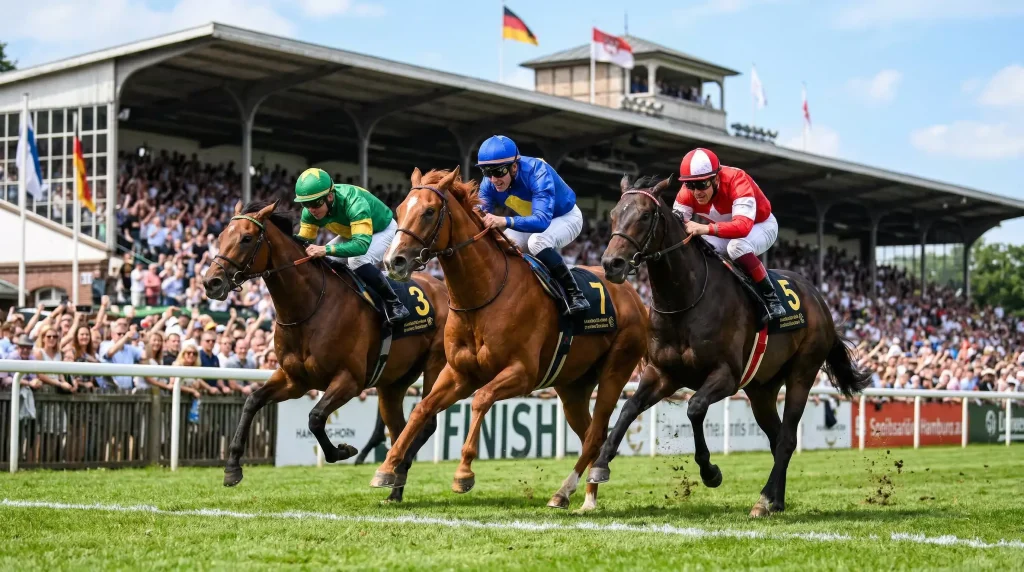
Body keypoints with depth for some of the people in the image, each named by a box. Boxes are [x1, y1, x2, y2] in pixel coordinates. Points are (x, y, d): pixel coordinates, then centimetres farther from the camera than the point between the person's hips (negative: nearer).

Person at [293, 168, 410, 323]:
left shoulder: (354, 203, -43)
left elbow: (362, 244, -52)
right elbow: (303, 240, -15)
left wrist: (326, 250, -64)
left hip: (383, 229, -7)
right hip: (351, 233, 7)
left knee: (358, 261, -33)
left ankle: (392, 302, -18)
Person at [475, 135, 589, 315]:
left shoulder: (537, 172, -39)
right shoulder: (489, 184, -21)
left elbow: (542, 220, -50)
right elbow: (484, 216, -21)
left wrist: (505, 221, -66)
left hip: (565, 217, -6)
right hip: (530, 221, 6)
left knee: (537, 241, -35)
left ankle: (574, 294, -28)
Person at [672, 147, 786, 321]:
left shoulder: (737, 181, -38)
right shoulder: (689, 191, -21)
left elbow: (744, 226, -51)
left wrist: (705, 229, -65)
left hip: (761, 226, -6)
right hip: (728, 230, 6)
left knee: (737, 246, -37)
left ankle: (772, 298, -28)